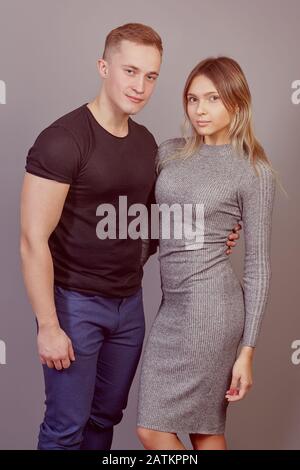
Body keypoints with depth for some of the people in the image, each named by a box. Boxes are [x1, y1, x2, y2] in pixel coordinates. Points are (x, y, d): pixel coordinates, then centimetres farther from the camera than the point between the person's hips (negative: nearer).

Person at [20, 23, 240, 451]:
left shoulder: (147, 142, 6)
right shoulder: (63, 140, -17)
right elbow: (33, 241, -17)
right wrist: (48, 326, -17)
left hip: (130, 301, 7)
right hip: (75, 303, -6)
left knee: (106, 415, 18)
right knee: (67, 425, 4)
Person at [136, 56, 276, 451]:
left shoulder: (254, 170, -6)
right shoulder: (170, 153, 8)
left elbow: (258, 264, -6)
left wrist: (247, 350, -8)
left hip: (210, 304, -6)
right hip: (174, 302, 6)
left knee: (153, 430, -1)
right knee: (203, 429, 13)